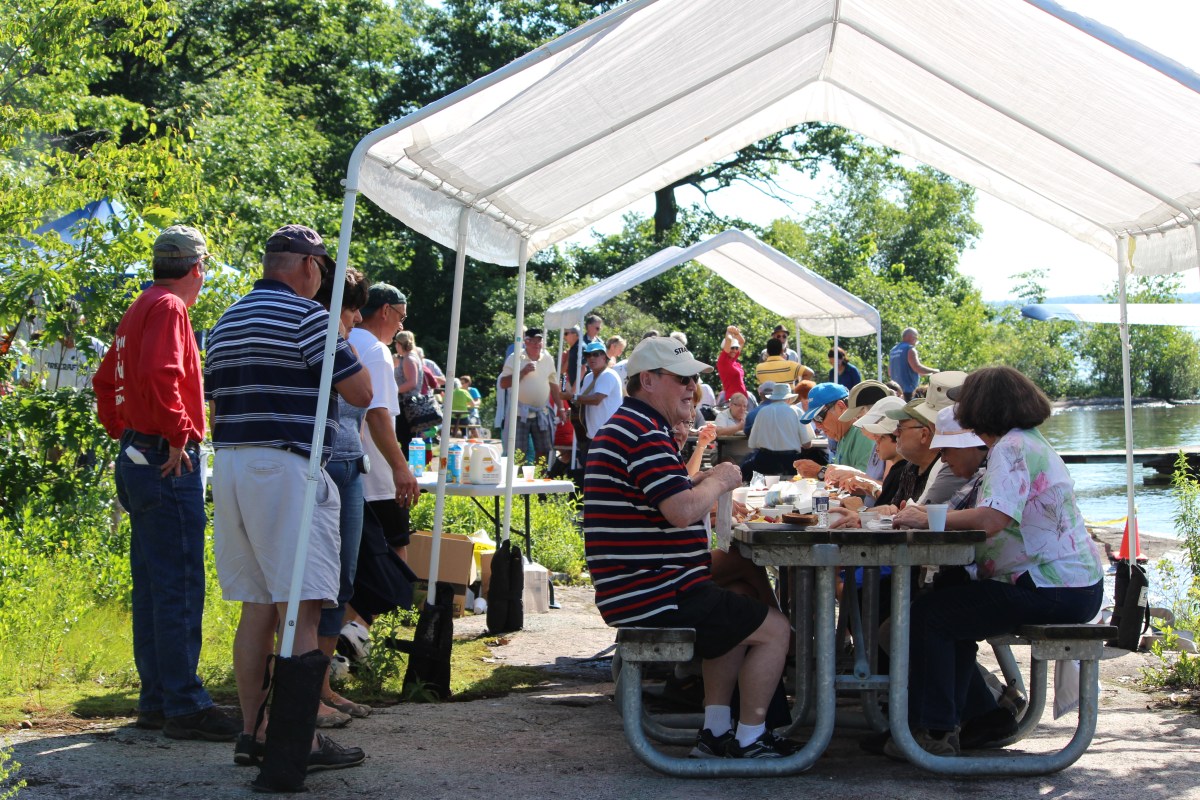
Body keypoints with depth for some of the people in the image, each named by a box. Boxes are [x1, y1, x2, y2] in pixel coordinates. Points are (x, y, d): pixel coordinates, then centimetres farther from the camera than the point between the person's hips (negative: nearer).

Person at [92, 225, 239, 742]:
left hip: (138, 460, 10)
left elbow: (106, 380, 27)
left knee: (152, 587, 13)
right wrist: (177, 435, -20)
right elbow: (158, 374, -27)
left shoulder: (139, 310, 19)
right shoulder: (168, 308, -11)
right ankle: (184, 706, -7)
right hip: (168, 465, -10)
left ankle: (155, 700, 18)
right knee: (179, 587, -9)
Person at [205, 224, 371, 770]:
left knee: (256, 608, 12)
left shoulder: (225, 322, 17)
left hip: (229, 468, 8)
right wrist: (343, 347, 9)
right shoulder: (305, 315, -8)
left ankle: (251, 734, 14)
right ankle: (304, 742, -6)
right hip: (286, 468, -8)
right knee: (301, 611, -6)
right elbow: (361, 394, -8)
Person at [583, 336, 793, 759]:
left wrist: (702, 482, 9)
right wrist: (718, 482, -9)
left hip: (633, 592, 11)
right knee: (775, 628, -2)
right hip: (654, 595, -11)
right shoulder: (644, 433, -18)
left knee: (738, 617, 30)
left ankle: (716, 732, 25)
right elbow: (684, 511, -28)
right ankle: (749, 738, 8)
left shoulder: (626, 425, 17)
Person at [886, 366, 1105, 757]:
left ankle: (933, 731, -2)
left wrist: (929, 518, -17)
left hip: (1052, 590, -11)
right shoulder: (1030, 441, 17)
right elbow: (998, 520, 13)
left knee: (928, 614, -8)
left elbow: (993, 519, -30)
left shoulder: (1011, 447, -15)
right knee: (954, 606, 23)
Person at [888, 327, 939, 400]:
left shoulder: (892, 350, 16)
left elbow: (890, 373, 21)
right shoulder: (909, 349, -9)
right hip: (909, 389, -8)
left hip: (896, 391, 8)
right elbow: (917, 368, -18)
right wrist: (933, 371, -5)